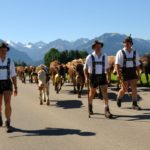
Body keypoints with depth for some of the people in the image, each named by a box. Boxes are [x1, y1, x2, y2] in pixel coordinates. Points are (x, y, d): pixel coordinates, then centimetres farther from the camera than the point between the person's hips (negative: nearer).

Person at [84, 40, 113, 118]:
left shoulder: (104, 56, 5)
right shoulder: (90, 57, -4)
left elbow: (107, 67, 17)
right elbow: (85, 68, 1)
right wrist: (86, 77, -10)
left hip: (102, 76, 1)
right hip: (93, 77, -1)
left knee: (105, 92, -11)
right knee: (92, 92, 13)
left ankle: (107, 110, -14)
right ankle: (90, 106, 38)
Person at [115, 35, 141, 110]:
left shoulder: (135, 53, 7)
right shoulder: (120, 52, -6)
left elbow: (137, 64, 15)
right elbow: (117, 64, -14)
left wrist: (138, 74, 15)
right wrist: (118, 73, -27)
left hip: (133, 73, 4)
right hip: (124, 73, -3)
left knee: (134, 88, -3)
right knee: (124, 89, 2)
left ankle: (135, 104, 2)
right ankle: (119, 98, 32)